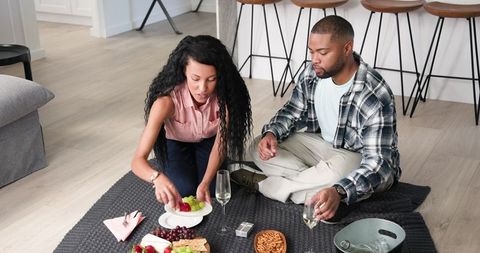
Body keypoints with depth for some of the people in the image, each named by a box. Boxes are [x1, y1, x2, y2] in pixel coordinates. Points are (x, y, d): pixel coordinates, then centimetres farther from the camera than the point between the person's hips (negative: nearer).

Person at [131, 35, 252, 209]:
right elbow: (138, 160, -41)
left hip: (208, 140, 2)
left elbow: (220, 143, -24)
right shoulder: (167, 101, -40)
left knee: (214, 189, -14)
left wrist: (205, 183, -40)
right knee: (185, 191, -18)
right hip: (174, 142, -1)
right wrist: (158, 178, -63)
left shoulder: (225, 95, -34)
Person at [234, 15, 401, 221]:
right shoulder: (313, 73, -12)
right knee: (260, 148, -10)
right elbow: (293, 111, 3)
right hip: (323, 146, 6)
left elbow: (378, 162, -33)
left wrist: (339, 192, -52)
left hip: (364, 163, -5)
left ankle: (264, 184, -15)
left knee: (337, 170, -40)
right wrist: (271, 133, -19)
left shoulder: (374, 97, -31)